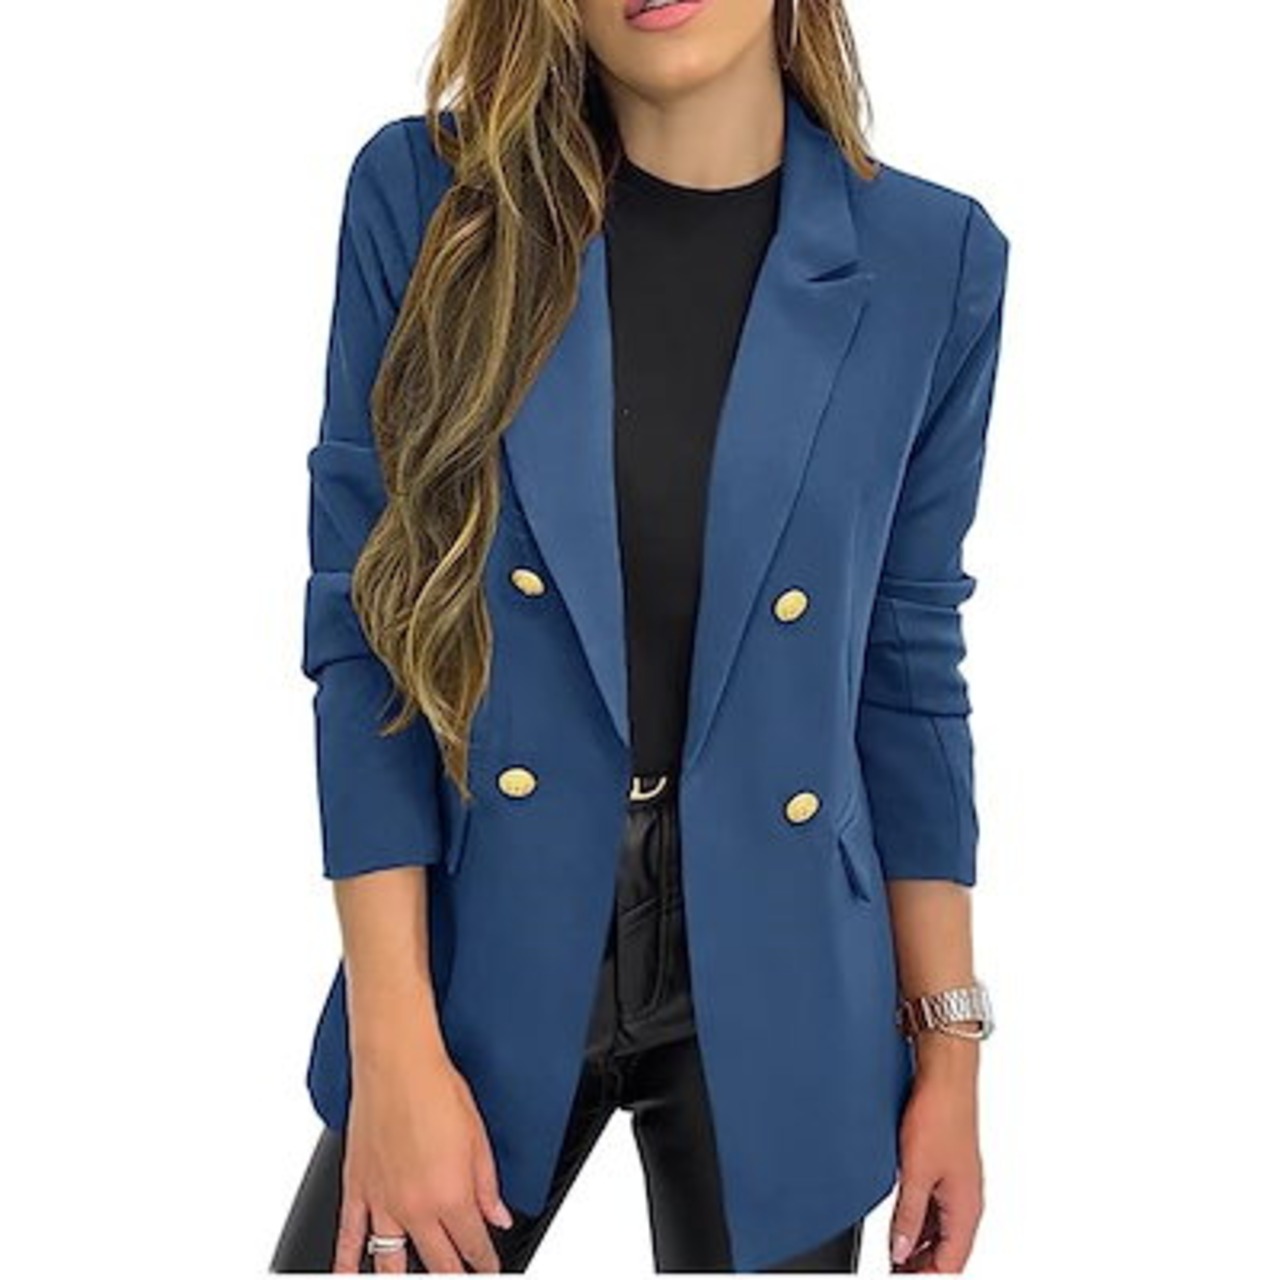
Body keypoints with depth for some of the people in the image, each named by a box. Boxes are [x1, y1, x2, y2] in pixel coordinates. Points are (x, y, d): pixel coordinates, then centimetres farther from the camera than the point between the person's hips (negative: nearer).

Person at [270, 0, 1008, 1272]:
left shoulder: (931, 258, -4)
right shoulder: (426, 194, -7)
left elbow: (907, 666, 3)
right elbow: (361, 629, -7)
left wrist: (948, 1039, 4)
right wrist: (396, 1045, -11)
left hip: (775, 981, 1)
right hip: (489, 956, 0)